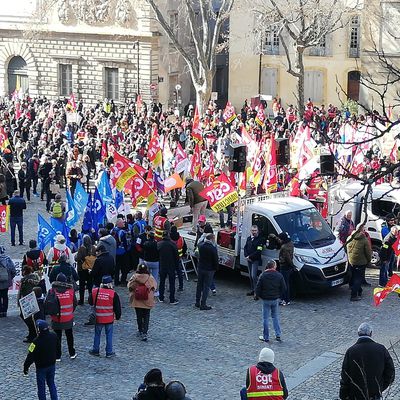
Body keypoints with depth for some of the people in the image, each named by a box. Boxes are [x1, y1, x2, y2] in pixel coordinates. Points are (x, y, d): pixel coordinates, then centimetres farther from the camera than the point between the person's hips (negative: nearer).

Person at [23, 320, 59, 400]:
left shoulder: (37, 341, -28)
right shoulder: (54, 336, -12)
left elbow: (31, 356, -21)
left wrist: (26, 366, -8)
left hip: (41, 367, -5)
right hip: (52, 364, 5)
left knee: (41, 387, 12)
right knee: (51, 383, 22)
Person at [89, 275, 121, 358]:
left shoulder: (95, 291, -6)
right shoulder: (113, 294, -11)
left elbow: (91, 303, 9)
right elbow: (117, 307, -4)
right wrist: (117, 316, 10)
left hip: (98, 318, 1)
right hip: (109, 319, -1)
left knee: (97, 334, 16)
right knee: (109, 335, 9)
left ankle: (95, 350, 24)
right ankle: (109, 352, 13)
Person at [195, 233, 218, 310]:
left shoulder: (201, 245, -4)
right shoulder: (213, 248, -20)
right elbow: (216, 260, -14)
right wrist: (216, 268, 2)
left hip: (200, 268, 6)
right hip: (209, 270, -6)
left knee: (199, 285, 18)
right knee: (206, 287, 1)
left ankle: (197, 302, 27)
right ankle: (203, 305, 3)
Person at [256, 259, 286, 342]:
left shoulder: (263, 276, -12)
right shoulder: (279, 275, -7)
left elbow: (258, 288, -10)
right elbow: (283, 288, -1)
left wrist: (259, 296, 9)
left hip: (266, 300, -2)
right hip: (275, 299, 2)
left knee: (265, 318, 6)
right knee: (275, 317, 18)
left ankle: (266, 337, 11)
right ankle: (278, 335, 16)